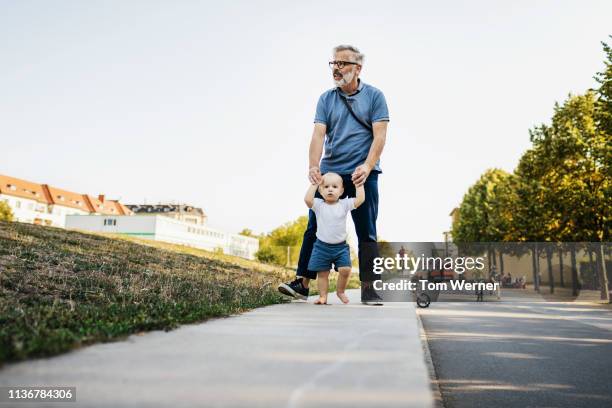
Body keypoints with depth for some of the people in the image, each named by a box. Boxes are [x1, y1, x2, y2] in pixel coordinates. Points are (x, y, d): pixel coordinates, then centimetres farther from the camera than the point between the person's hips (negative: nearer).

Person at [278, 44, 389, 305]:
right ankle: (302, 283, 5)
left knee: (366, 233, 0)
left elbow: (379, 136, -6)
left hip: (362, 175, -2)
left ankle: (369, 289, 6)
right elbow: (318, 134, -3)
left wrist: (366, 167, -20)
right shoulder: (326, 99, 9)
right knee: (314, 228, 0)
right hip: (329, 173, 3)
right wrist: (313, 166, -19)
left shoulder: (374, 96, 3)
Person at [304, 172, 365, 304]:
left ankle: (340, 291, 14)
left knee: (345, 270, -10)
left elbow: (360, 199, -11)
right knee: (322, 273, 4)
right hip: (322, 246, 0)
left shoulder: (344, 204, -1)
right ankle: (323, 296, 18)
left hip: (340, 246, 1)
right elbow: (307, 199, -22)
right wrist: (314, 184, -13)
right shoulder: (318, 205, -3)